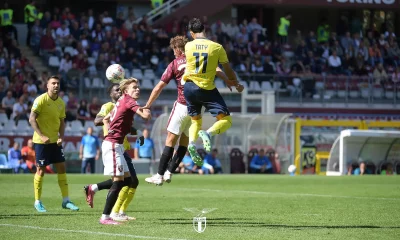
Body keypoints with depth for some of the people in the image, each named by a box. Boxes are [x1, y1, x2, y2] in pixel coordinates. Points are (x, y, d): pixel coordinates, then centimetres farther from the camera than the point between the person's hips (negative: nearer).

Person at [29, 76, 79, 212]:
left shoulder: (61, 103, 8)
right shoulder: (41, 100, -11)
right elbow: (32, 119, -14)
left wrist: (61, 137, -1)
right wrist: (41, 136, -22)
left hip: (55, 141, 6)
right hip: (42, 141, -6)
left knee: (62, 168, 4)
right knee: (41, 170, -1)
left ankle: (66, 201, 9)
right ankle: (37, 202, 9)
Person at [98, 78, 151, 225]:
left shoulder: (121, 102, 18)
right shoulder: (129, 101, -10)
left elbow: (105, 119, 29)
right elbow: (146, 116, -22)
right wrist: (146, 112, 0)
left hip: (116, 145, 10)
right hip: (113, 145, -10)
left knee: (127, 180, 10)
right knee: (118, 181, -10)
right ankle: (105, 217, -9)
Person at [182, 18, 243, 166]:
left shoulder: (188, 46, 0)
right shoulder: (217, 47, -7)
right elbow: (228, 70, 3)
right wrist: (236, 84, 22)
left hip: (189, 87, 4)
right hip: (207, 89, -4)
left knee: (196, 120, 22)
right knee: (226, 120, 2)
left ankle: (191, 143, -5)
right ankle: (209, 133, -27)